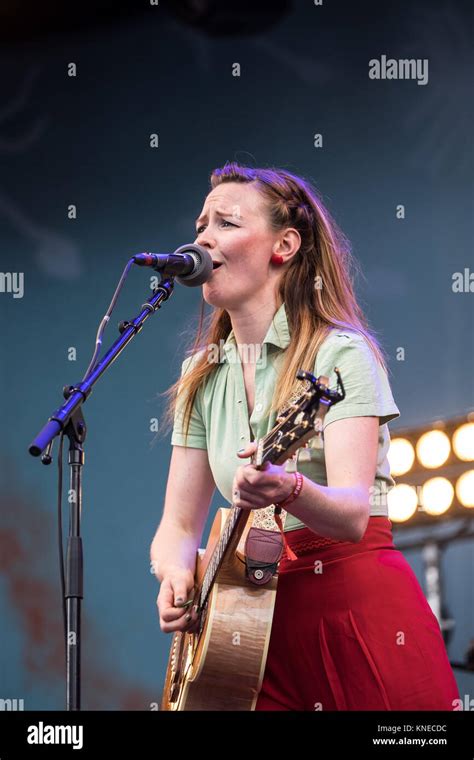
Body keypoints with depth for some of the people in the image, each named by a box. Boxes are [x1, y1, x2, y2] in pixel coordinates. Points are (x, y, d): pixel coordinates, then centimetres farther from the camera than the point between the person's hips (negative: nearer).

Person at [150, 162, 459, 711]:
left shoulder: (339, 354, -8)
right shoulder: (202, 376, 10)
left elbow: (354, 513, -21)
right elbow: (179, 525, 9)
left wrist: (290, 491, -42)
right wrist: (176, 576, -13)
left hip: (361, 609, -5)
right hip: (263, 618, 5)